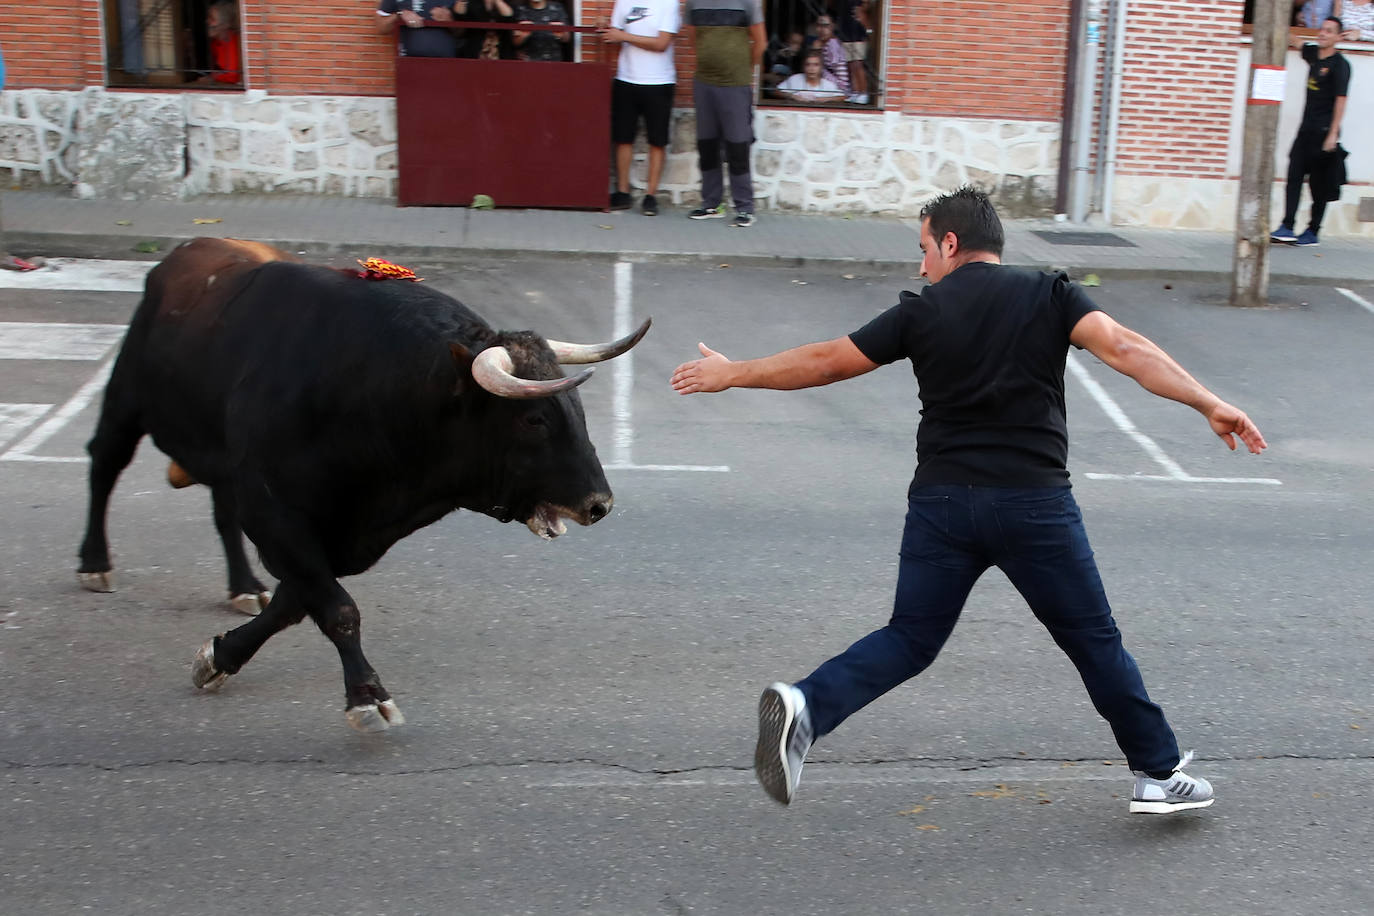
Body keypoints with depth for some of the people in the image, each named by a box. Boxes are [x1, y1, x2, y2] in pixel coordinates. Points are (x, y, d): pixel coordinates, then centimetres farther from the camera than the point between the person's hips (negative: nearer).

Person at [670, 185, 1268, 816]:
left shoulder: (921, 312, 5)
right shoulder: (1049, 295, 4)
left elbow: (825, 362, 8)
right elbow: (1124, 348, -11)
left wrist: (731, 374, 19)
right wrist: (1208, 404, -12)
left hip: (942, 502, 1)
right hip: (1035, 502, -1)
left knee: (909, 640, 11)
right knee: (1093, 640, 13)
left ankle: (806, 706, -12)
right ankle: (1159, 775, 22)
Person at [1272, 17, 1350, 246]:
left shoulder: (1340, 64, -9)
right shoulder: (1312, 53, 10)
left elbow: (1340, 100, -14)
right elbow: (1295, 40, 27)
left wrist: (1333, 135, -19)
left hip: (1324, 131, -7)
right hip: (1307, 128, 7)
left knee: (1318, 183, -1)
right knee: (1294, 176, -2)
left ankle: (1313, 232, 5)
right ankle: (1287, 227, -5)